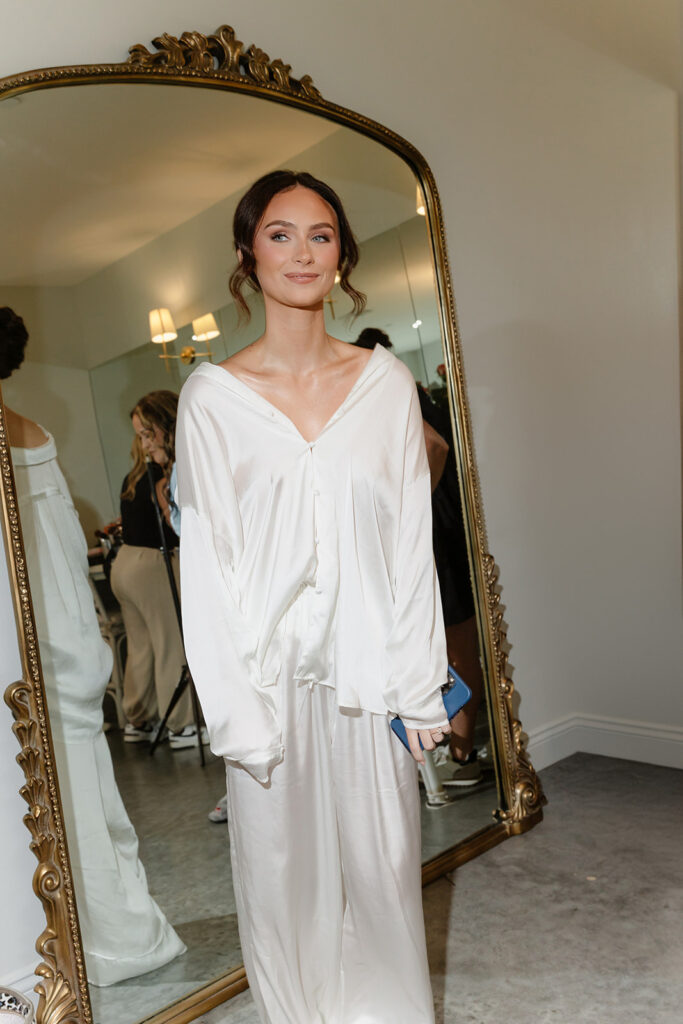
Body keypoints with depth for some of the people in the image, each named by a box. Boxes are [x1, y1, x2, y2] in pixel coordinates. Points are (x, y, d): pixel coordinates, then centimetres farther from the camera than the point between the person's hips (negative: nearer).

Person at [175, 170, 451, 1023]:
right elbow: (206, 562, -4)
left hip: (369, 671, 1)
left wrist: (419, 682, -1)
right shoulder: (211, 395, -3)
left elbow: (412, 538, 2)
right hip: (272, 673, -1)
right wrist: (237, 710, -8)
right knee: (285, 871, 13)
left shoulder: (386, 380, 2)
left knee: (382, 865, 13)